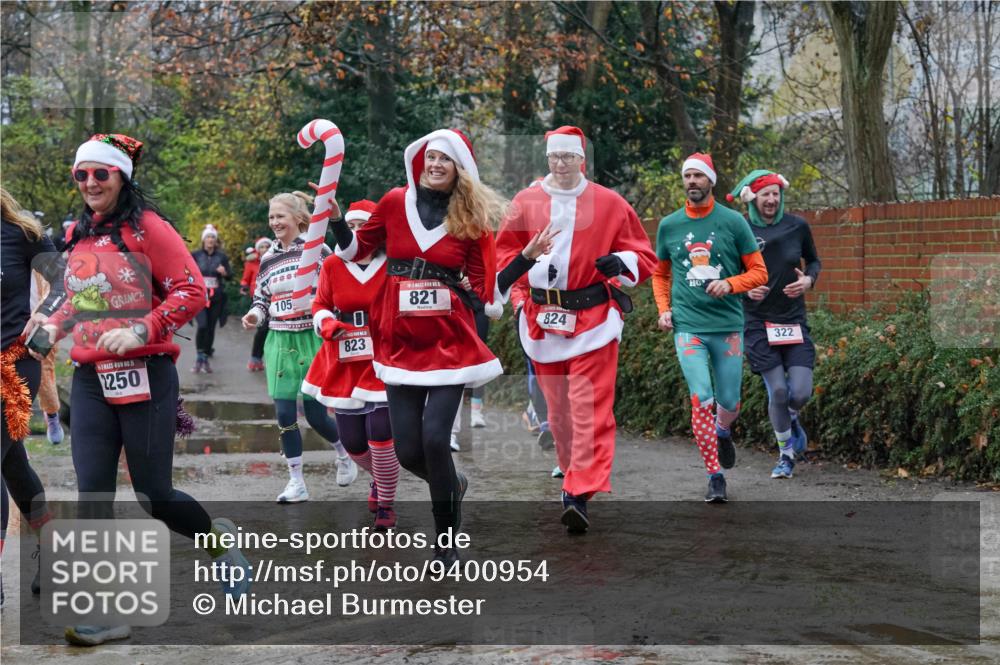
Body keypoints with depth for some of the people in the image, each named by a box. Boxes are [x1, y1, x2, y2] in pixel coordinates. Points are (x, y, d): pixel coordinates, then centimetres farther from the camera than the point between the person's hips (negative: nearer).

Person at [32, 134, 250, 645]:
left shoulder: (148, 227, -6)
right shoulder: (77, 235, 12)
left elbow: (192, 291, -10)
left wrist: (141, 331, -19)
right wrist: (56, 324, 6)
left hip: (144, 377, -5)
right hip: (90, 379, 5)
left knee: (154, 495, -1)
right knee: (92, 496, -4)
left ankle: (217, 538, 31)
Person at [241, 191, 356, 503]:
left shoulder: (318, 250, -4)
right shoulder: (268, 259, 9)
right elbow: (261, 300, 18)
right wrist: (254, 316, -2)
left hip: (312, 339, -4)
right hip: (279, 342, 4)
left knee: (315, 414, -3)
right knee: (284, 414, -2)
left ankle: (344, 453, 28)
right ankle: (296, 483, 7)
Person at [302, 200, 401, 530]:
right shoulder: (332, 266, 1)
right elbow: (320, 306, 9)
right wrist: (328, 324, -11)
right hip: (344, 364, 3)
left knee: (381, 435, -13)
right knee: (353, 442, 7)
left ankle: (386, 505, 9)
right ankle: (380, 478, 42)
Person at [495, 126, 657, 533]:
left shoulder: (609, 204, 3)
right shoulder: (525, 203, 9)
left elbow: (645, 256, 6)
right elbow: (505, 252, 17)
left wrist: (622, 262, -16)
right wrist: (520, 297, 3)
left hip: (593, 319, -3)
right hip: (542, 318, 3)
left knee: (590, 408, -12)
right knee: (557, 410, 10)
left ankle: (579, 495, -16)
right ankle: (575, 476, 28)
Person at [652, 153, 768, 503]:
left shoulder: (732, 222, 0)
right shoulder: (669, 225, 6)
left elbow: (758, 272, 3)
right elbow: (660, 274, 20)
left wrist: (729, 284, -15)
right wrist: (664, 309, 4)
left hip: (728, 325, 0)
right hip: (688, 326, 0)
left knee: (729, 402, 7)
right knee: (701, 401, -12)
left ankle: (722, 432, 43)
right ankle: (715, 477, -3)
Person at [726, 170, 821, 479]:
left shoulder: (797, 226, 0)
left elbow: (814, 260, 16)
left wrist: (809, 279, -5)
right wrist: (745, 288, -14)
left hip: (793, 320, 2)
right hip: (759, 322, -2)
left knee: (801, 392, -8)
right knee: (778, 391, -6)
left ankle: (791, 419, 30)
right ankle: (786, 454, 17)